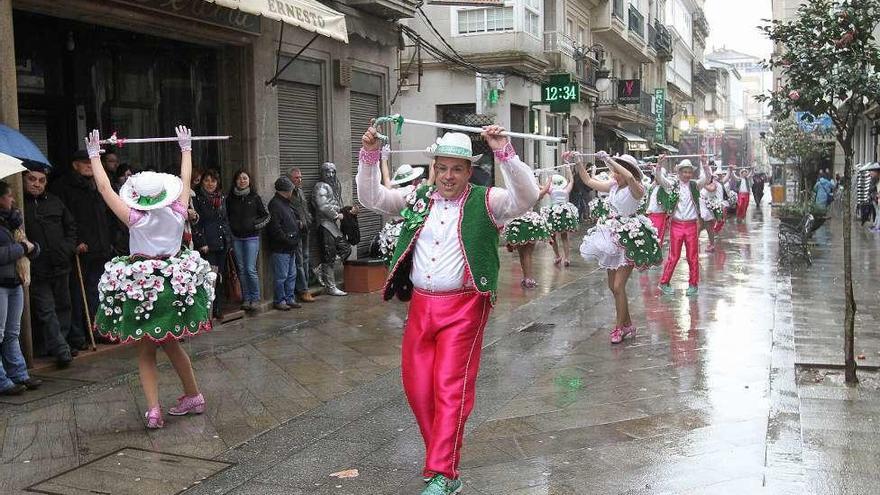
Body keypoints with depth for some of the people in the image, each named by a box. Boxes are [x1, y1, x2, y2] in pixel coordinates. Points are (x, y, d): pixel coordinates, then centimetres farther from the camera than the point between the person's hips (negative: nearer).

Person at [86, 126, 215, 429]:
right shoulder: (177, 214, -5)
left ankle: (153, 410, -2)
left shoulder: (135, 218, -11)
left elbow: (105, 188, -3)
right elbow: (185, 180, 10)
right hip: (176, 281, 3)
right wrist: (186, 148, 22)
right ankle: (194, 397, 25)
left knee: (145, 351, 7)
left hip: (139, 282, -3)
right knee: (171, 343, 19)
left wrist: (94, 155, 8)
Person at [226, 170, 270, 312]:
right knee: (241, 269, 6)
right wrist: (230, 229, 1)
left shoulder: (254, 197, 1)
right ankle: (246, 298, 15)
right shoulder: (230, 198, 7)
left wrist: (256, 225, -6)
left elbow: (266, 216, 6)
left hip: (251, 237, -3)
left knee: (250, 269, -8)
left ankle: (255, 298, 5)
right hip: (236, 238, 3)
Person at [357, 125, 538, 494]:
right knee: (417, 387, 8)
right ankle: (443, 451, 27)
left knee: (451, 387, -6)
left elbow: (525, 198, -17)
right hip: (420, 304, 5)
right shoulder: (418, 198, 9)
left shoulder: (484, 201, -3)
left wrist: (504, 153, -27)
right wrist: (369, 157, -7)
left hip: (463, 306, -5)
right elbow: (371, 198, 8)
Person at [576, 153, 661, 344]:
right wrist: (578, 163, 1)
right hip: (612, 237, 8)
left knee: (618, 286, -8)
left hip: (629, 239, -8)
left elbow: (630, 177, -36)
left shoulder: (637, 189, -13)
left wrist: (608, 159, -32)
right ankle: (627, 324, 28)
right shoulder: (613, 185, 6)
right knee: (613, 286, 13)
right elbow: (588, 181, 12)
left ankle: (620, 327, 7)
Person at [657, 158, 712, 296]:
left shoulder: (695, 185, 4)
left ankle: (693, 284, 16)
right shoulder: (672, 185, 1)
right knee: (673, 256, 3)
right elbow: (660, 178, -13)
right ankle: (664, 283, 13)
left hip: (692, 225, 1)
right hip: (676, 225, -1)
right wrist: (659, 165, -30)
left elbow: (707, 177, -10)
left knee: (693, 256, 5)